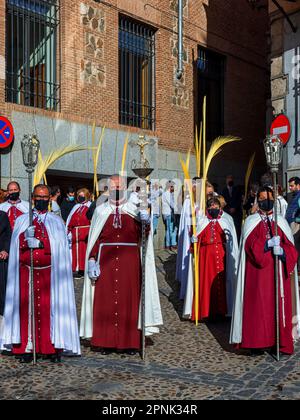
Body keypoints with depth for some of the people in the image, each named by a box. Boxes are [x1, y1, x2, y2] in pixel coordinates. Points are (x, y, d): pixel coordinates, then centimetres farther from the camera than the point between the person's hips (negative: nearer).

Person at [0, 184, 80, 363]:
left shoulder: (56, 221, 11)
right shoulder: (22, 220, 16)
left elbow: (59, 247, -1)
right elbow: (17, 243, 4)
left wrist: (39, 243, -12)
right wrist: (26, 237, -16)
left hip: (49, 272, -1)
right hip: (26, 271, 1)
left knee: (50, 308, -4)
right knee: (26, 309, -2)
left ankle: (54, 348, 0)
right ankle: (26, 348, 2)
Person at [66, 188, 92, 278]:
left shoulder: (91, 207, 2)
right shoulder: (76, 207, 19)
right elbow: (69, 220, 16)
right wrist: (69, 232, 7)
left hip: (85, 233, -5)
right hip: (75, 233, 5)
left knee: (84, 250, -5)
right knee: (75, 251, 5)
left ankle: (84, 269, 0)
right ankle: (76, 269, 9)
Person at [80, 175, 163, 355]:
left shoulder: (134, 210, 6)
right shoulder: (101, 211, 7)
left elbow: (142, 236, -9)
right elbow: (94, 239, 4)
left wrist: (145, 220, -29)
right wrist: (92, 261, -6)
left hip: (130, 262, 0)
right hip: (106, 261, 0)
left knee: (129, 300, 2)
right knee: (104, 301, 1)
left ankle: (130, 341, 11)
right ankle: (105, 341, 10)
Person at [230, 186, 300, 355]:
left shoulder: (281, 222, 12)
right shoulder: (251, 222, 6)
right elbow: (250, 245, -9)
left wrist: (282, 251, -16)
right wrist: (268, 244, -23)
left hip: (278, 272, 2)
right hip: (258, 272, -2)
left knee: (280, 306, 2)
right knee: (258, 306, -4)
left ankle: (281, 342, 11)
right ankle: (258, 343, 2)